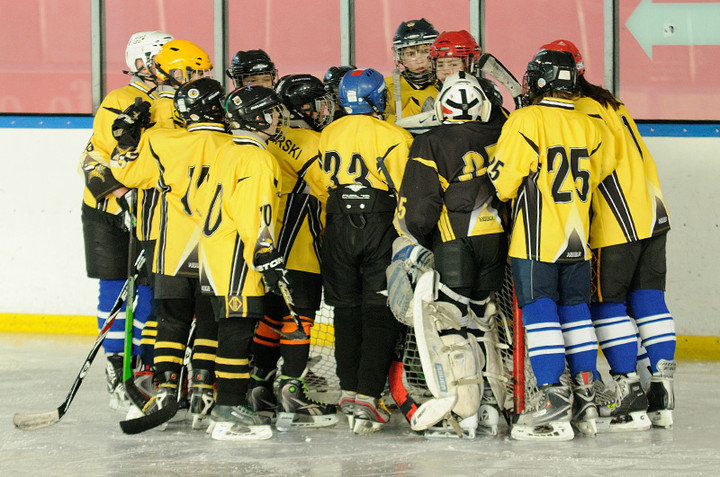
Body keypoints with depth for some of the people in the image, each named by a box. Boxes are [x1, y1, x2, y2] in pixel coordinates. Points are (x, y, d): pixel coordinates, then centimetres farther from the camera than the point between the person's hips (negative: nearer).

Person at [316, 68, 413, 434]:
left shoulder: (327, 136, 7)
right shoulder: (393, 136, -8)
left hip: (338, 226, 4)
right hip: (381, 226, -4)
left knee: (347, 310, 15)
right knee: (379, 314, -1)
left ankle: (349, 391, 18)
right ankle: (366, 400, -9)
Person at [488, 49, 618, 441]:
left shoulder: (526, 121, -11)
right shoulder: (591, 128, 7)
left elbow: (503, 183, -11)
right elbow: (598, 174, 18)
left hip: (535, 241, -6)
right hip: (577, 242, 6)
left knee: (540, 314, -5)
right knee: (575, 312, 13)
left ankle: (554, 398, -12)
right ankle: (586, 398, 14)